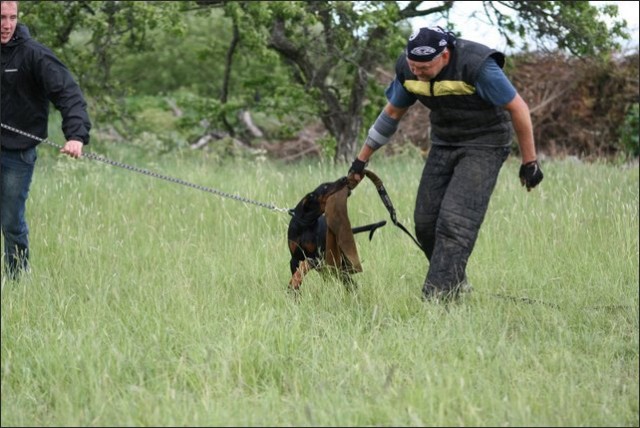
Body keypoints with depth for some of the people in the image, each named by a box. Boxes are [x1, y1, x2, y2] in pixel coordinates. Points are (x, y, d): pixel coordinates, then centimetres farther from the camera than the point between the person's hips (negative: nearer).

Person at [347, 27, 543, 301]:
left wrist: (529, 162, -13)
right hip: (443, 145, 7)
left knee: (454, 222, -18)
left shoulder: (477, 66, -27)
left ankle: (438, 297, -18)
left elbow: (518, 108, -18)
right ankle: (456, 284, 21)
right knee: (425, 221, 2)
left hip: (483, 147, -7)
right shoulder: (408, 70, -9)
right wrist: (362, 159, 12)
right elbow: (392, 113, 9)